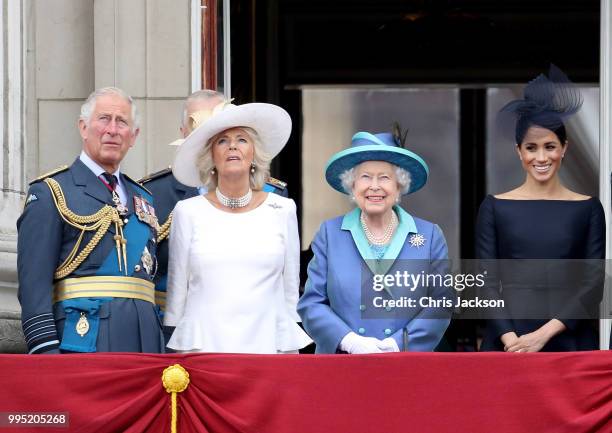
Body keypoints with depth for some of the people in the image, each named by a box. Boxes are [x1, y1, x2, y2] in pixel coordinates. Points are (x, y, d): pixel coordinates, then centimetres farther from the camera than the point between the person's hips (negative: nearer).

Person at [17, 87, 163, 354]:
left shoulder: (144, 199, 21)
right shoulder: (49, 194, 1)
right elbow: (34, 281, -7)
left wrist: (163, 350, 15)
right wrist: (46, 350, -17)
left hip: (143, 342, 6)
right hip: (83, 341, -6)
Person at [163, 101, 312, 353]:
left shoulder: (282, 210, 7)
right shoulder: (188, 212, 5)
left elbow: (291, 290, 11)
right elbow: (177, 291, 9)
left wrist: (291, 351, 9)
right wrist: (176, 351, 8)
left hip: (267, 344, 1)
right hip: (202, 345, -1)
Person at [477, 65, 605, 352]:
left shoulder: (587, 208, 4)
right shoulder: (495, 208, 5)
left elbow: (594, 283, -2)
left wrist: (544, 333, -13)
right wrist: (510, 339, -14)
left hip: (569, 340, 0)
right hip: (508, 343, 0)